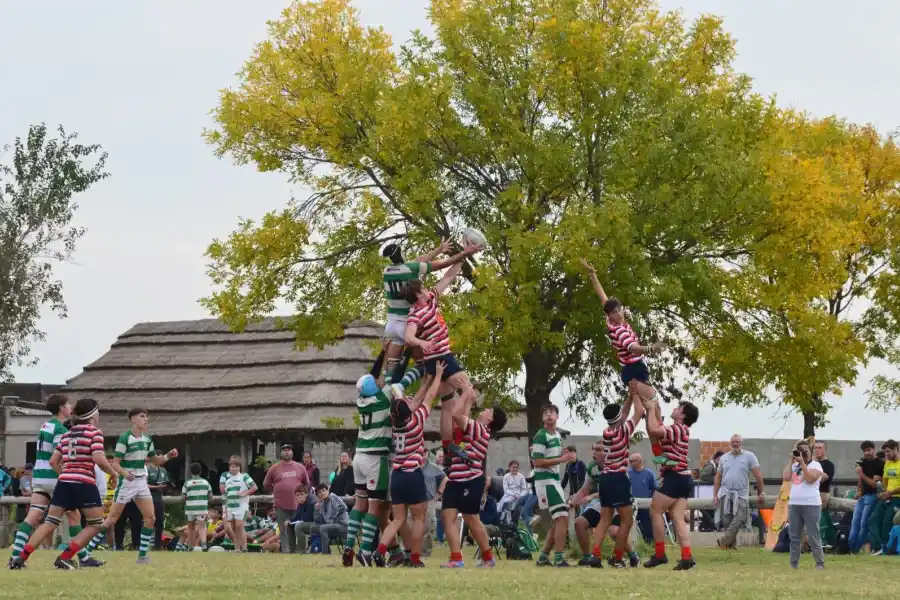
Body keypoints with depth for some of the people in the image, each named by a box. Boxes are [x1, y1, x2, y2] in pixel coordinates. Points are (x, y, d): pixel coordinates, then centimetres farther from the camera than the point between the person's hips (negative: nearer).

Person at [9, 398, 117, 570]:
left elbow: (53, 461, 14)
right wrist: (113, 473, 2)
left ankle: (21, 558, -5)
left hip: (63, 482, 6)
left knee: (50, 523, 7)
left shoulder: (67, 434, 16)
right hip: (84, 484, -6)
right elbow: (99, 459, -14)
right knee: (95, 524, 7)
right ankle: (65, 558, -5)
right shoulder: (94, 433, -3)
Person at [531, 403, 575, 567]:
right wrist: (561, 459, -21)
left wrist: (567, 456, 4)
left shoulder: (558, 435, 14)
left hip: (555, 479, 9)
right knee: (563, 517, -15)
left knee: (558, 521, 11)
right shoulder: (540, 436, -13)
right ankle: (559, 558, -16)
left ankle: (544, 556, 17)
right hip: (545, 480, -9)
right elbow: (537, 462, -17)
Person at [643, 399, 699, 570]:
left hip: (674, 477, -9)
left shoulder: (678, 429, -12)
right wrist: (654, 409, 18)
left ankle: (660, 554, 0)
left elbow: (653, 429, -23)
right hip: (683, 479, 9)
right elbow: (656, 430, 23)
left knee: (655, 511, 0)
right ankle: (687, 557, -10)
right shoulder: (679, 430, 18)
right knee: (678, 518, 1)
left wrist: (651, 409, -10)